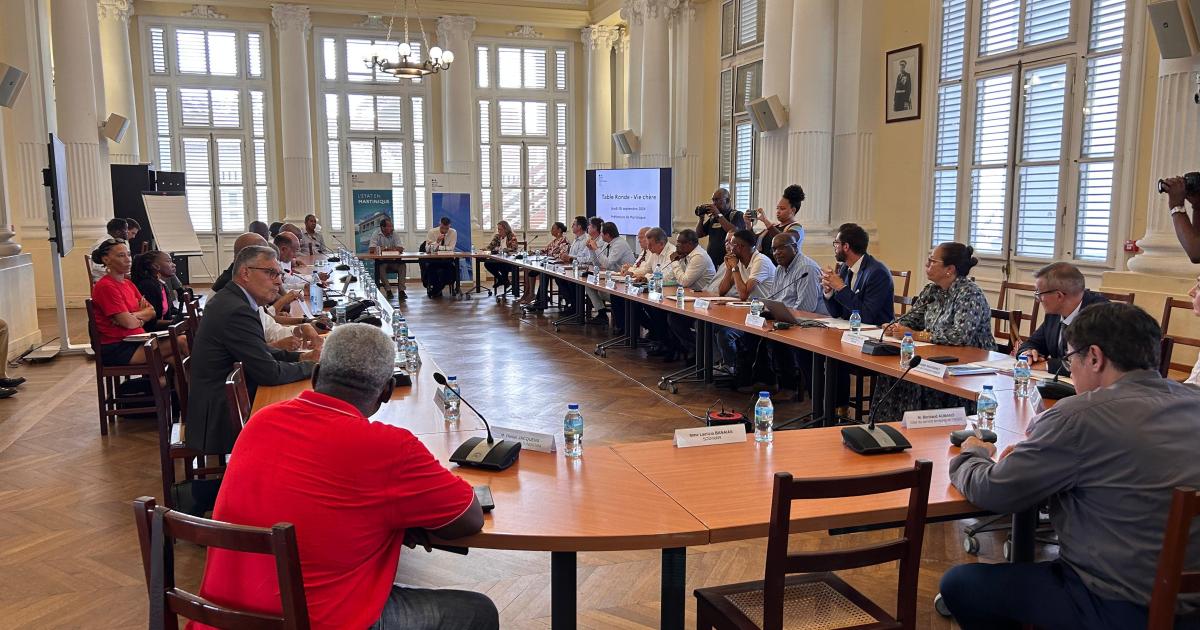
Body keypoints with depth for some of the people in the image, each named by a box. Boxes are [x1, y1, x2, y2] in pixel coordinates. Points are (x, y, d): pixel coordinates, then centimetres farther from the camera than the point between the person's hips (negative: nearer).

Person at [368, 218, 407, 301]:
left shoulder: (395, 235, 4)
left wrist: (385, 248, -11)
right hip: (381, 261, -2)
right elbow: (371, 250, -16)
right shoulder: (376, 235, -2)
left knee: (403, 265, -25)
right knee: (381, 267, -33)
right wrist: (393, 248, -12)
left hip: (394, 261, 2)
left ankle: (401, 291, -22)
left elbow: (401, 249, -8)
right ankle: (388, 291, -25)